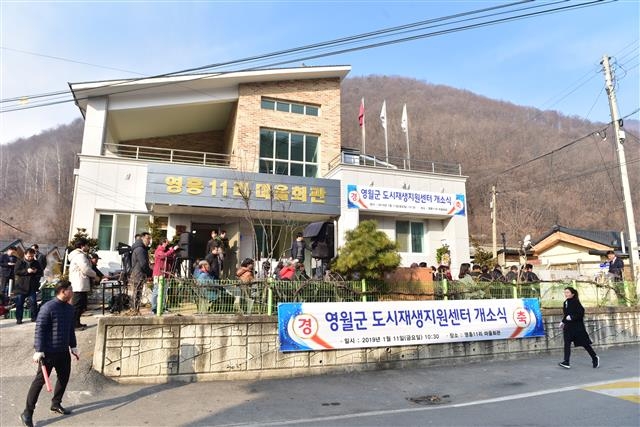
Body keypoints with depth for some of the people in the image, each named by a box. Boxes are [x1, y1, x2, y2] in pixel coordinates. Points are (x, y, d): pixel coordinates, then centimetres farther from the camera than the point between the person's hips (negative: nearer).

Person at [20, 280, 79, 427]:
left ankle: (56, 404, 33)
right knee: (40, 380, 0)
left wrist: (73, 347, 16)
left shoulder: (70, 309, 6)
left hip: (64, 351, 7)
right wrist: (39, 350, -19)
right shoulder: (48, 307, -17)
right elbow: (39, 329, -16)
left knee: (64, 377, 14)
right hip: (49, 351, -7)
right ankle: (27, 412, 12)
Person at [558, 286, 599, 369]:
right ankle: (566, 362, -10)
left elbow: (581, 313, -19)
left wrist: (572, 317, -25)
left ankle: (595, 357, 29)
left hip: (578, 326, -6)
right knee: (567, 343, -5)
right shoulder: (565, 303, 9)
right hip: (568, 327, 6)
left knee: (584, 343, 6)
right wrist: (563, 322, 12)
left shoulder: (576, 302, -12)